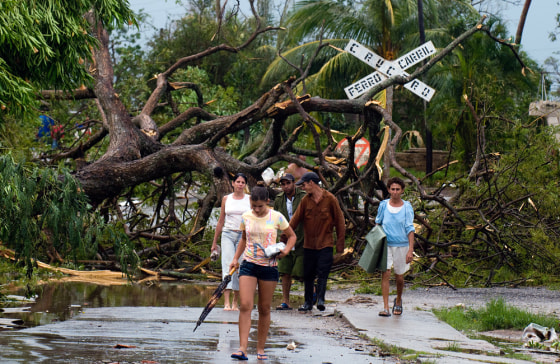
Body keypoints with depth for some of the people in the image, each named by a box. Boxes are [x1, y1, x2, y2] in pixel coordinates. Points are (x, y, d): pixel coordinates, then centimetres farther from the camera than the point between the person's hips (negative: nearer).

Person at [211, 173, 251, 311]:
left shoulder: (250, 199, 6)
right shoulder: (226, 199, 9)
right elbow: (221, 221, 15)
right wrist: (214, 242, 16)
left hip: (244, 236, 0)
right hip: (228, 235, 0)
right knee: (228, 265, -13)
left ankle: (235, 301, 12)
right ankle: (226, 302, -21)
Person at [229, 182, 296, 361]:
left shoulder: (277, 217, -4)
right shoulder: (246, 217, 3)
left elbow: (292, 236, 9)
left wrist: (286, 250, -9)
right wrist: (235, 258, 11)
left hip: (269, 266, -1)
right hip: (249, 265, 1)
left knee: (264, 309, 5)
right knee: (245, 306, -13)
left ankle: (260, 349, 15)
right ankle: (242, 349, -17)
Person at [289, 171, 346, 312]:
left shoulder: (330, 199, -4)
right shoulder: (305, 200, 6)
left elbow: (339, 223, 0)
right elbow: (295, 220, 4)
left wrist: (340, 248, -2)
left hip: (325, 245, -4)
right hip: (309, 245, 4)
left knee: (322, 273, -12)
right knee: (308, 275, 7)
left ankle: (320, 299, -13)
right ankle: (308, 302, 16)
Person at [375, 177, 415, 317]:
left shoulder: (407, 207, -3)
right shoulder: (383, 205, 2)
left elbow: (410, 229, -5)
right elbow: (378, 224, 15)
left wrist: (411, 250, -11)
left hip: (401, 245, 0)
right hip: (385, 244, 0)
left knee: (399, 277, 8)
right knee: (385, 273, -13)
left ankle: (398, 301, 36)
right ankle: (385, 307, -15)